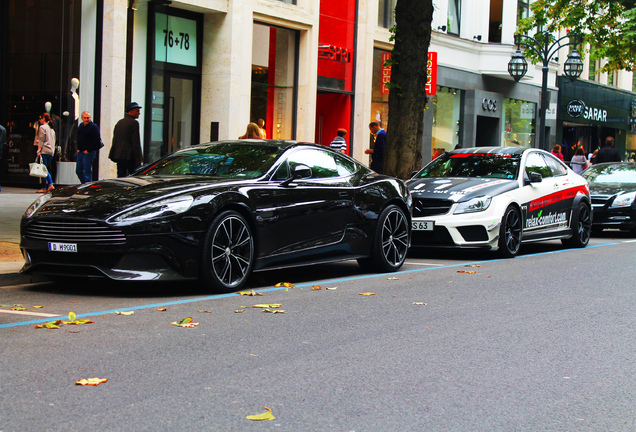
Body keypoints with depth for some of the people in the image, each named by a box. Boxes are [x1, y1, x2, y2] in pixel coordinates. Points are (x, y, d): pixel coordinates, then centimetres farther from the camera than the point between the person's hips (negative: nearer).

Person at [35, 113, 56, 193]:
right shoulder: (51, 128, 18)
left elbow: (41, 140, -11)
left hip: (44, 150, -8)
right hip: (51, 151, 8)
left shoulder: (42, 127, -5)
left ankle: (44, 188, -3)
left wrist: (39, 150, -13)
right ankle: (50, 184, 1)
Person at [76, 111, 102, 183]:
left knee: (87, 172, -7)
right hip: (80, 152, 8)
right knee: (78, 171, 11)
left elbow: (96, 141, -16)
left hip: (88, 153, -8)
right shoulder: (81, 126, 13)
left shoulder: (94, 127, -12)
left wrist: (88, 150, -14)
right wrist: (78, 148, 13)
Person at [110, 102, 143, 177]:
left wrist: (113, 156, 21)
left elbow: (115, 140, 18)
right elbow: (136, 142, -13)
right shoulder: (134, 123, -9)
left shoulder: (119, 122, 15)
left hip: (118, 155, 7)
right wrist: (139, 159, -13)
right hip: (130, 157, -7)